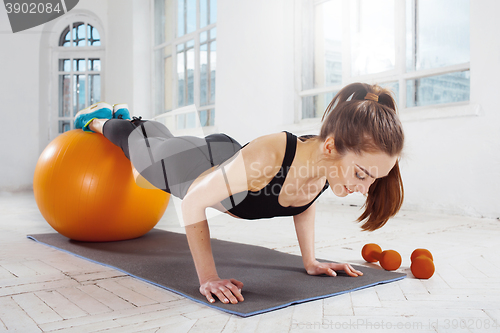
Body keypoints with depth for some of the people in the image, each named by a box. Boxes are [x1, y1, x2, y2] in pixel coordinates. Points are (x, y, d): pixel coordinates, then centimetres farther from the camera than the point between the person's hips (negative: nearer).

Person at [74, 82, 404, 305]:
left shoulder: (327, 161, -28)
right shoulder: (267, 156, -49)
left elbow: (305, 201, -4)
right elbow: (194, 201, -35)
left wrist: (310, 261, -7)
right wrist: (208, 278, -33)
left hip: (227, 156, 5)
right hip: (194, 167, -5)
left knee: (162, 138, 36)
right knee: (137, 141, 28)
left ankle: (125, 116, 67)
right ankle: (96, 119, 60)